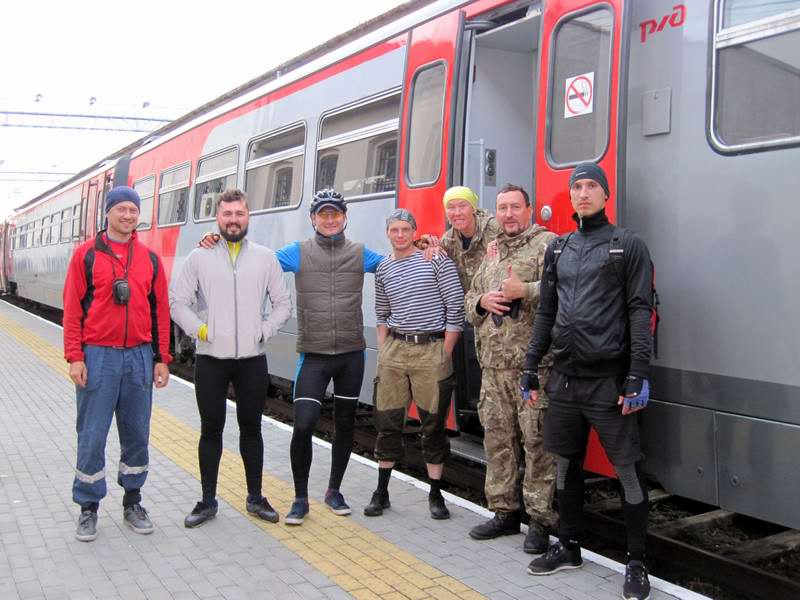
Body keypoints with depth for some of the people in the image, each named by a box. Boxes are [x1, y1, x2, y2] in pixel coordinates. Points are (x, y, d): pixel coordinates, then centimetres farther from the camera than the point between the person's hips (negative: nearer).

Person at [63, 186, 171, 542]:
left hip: (139, 357, 3)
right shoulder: (87, 254, 0)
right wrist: (75, 357, -9)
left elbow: (160, 310, 9)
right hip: (97, 356, -3)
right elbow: (73, 308, -3)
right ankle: (88, 508, 17)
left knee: (137, 433, 10)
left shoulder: (150, 258, 8)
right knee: (92, 436, 2)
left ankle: (132, 502, 24)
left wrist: (161, 359, 5)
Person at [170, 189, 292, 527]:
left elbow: (282, 304, 8)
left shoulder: (266, 257, 5)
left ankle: (255, 498, 23)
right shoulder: (199, 257, 2)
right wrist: (199, 330, -8)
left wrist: (263, 332, -3)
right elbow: (176, 301, 1)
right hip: (210, 359, -1)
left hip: (252, 360, 1)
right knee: (211, 429, 7)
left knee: (251, 427, 10)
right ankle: (208, 501, 20)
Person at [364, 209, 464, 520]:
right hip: (394, 350, 4)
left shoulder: (436, 259, -4)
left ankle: (435, 494, 16)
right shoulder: (383, 269, 11)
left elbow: (455, 307, -6)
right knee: (387, 422, 6)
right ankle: (381, 491, 19)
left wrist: (444, 355, -7)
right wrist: (382, 353, 10)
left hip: (431, 349, -4)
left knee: (433, 424, 3)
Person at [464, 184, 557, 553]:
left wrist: (524, 290, -22)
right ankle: (504, 512, 24)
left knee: (537, 442, -3)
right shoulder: (491, 254, 20)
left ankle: (541, 519, 9)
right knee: (497, 439, 12)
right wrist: (482, 301, 3)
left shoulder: (548, 244, -2)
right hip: (494, 366, 7)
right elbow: (469, 300, 24)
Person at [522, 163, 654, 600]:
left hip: (608, 379, -5)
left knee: (627, 469, 0)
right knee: (566, 463, 13)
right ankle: (568, 547, 29)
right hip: (565, 378, 5)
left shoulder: (628, 245, -1)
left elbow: (640, 312, -8)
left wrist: (638, 375, -15)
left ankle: (637, 564, 13)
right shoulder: (557, 249, 14)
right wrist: (530, 366, 12)